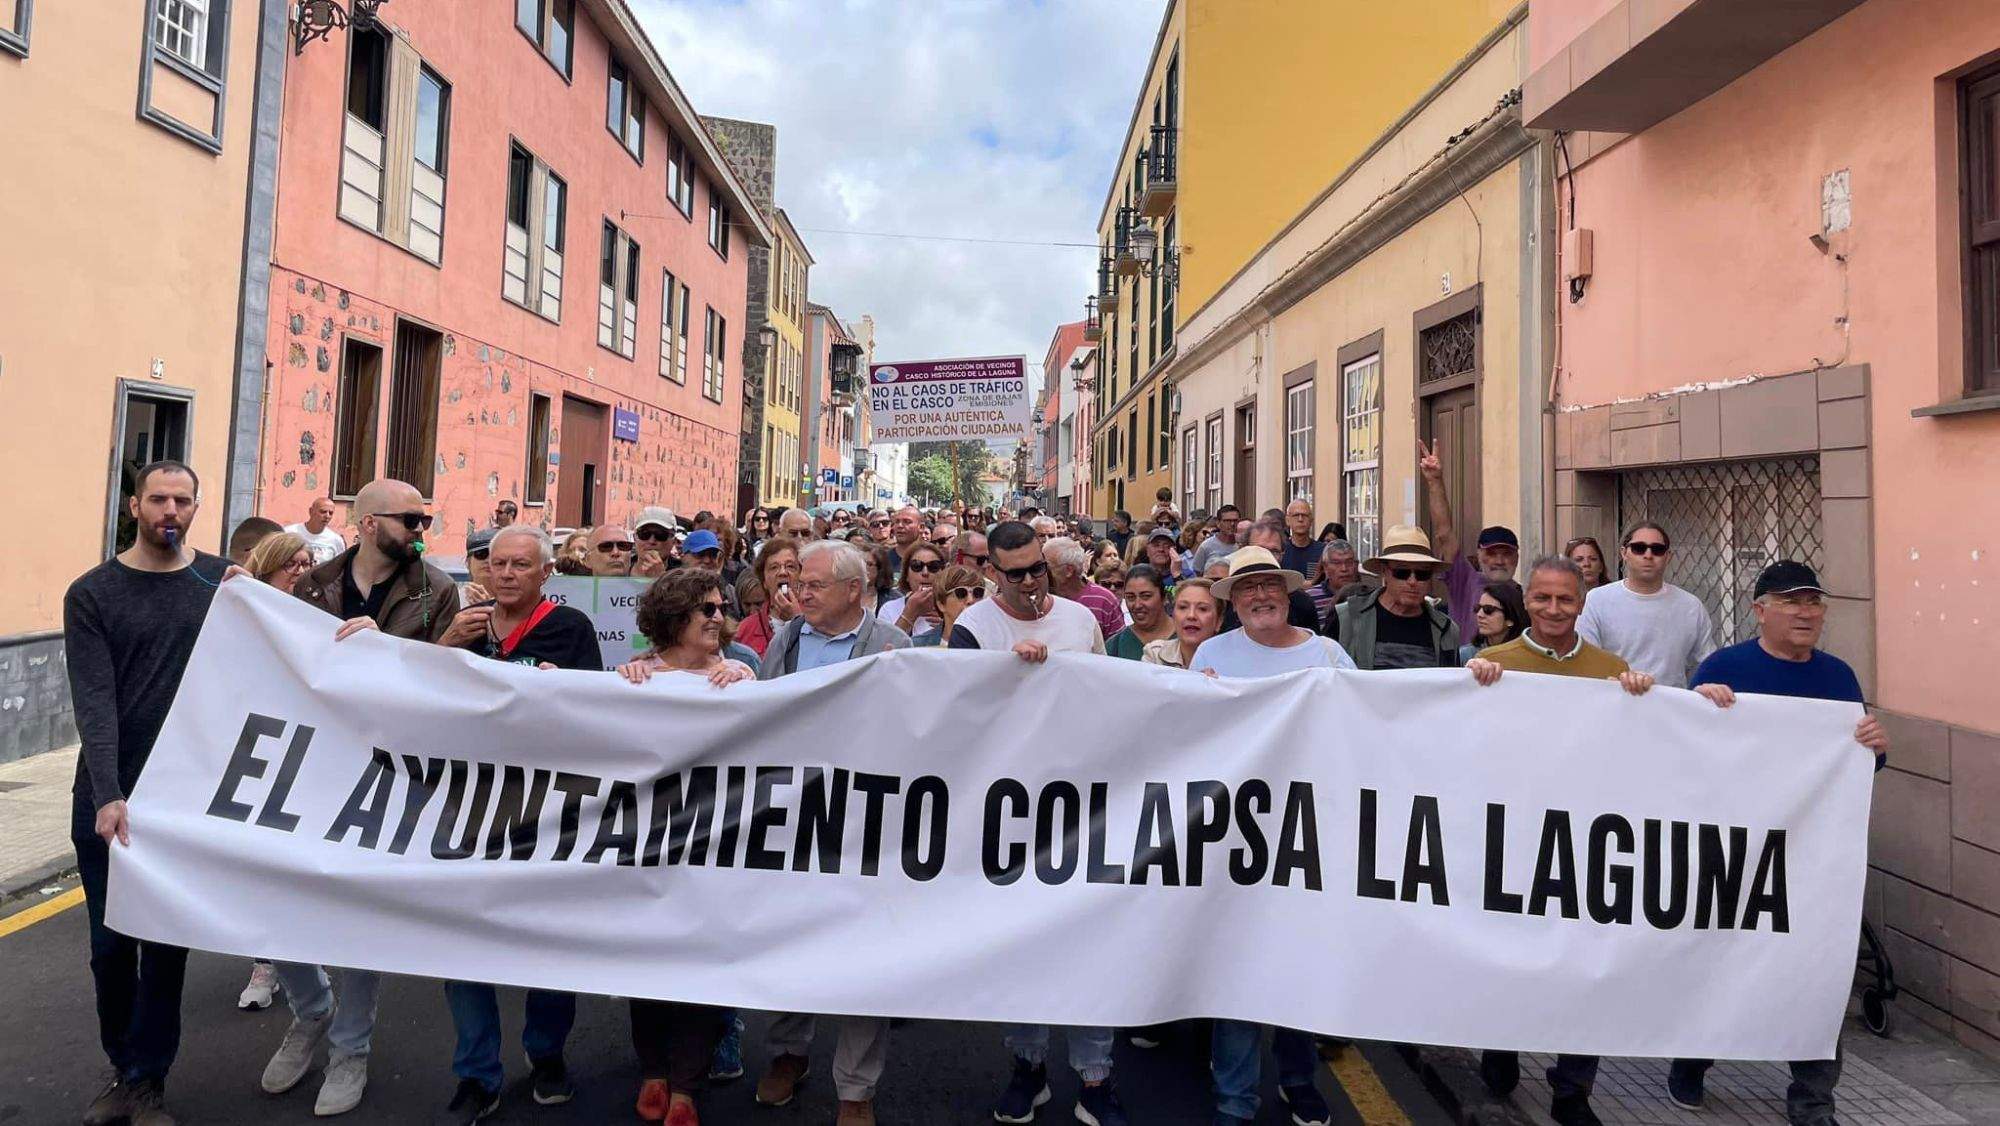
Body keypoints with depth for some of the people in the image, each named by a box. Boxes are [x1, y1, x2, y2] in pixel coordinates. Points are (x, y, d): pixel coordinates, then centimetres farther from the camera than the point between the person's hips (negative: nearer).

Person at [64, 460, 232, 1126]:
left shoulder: (222, 580, 2)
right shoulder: (92, 593, -1)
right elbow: (94, 702, -10)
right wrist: (108, 797, -20)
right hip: (108, 801, 0)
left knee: (167, 943, 6)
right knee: (111, 945, 11)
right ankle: (124, 1071, 30)